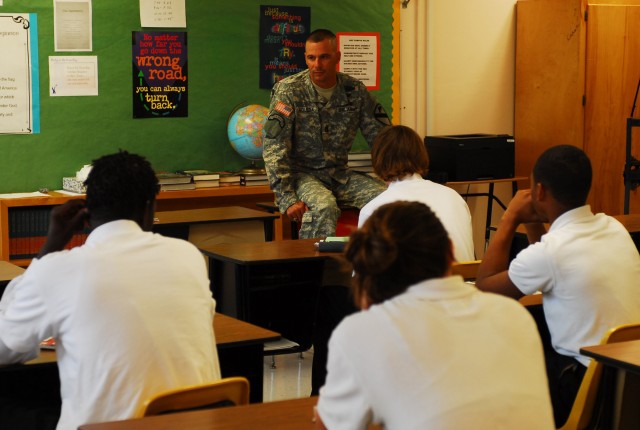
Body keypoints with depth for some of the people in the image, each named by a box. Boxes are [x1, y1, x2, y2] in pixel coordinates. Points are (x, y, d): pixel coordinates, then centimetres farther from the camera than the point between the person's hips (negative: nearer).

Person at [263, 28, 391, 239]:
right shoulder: (288, 91, -10)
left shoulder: (355, 91, 3)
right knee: (324, 207, -37)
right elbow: (274, 149, -14)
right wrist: (287, 199, -22)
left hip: (339, 174, 4)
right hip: (301, 173, -4)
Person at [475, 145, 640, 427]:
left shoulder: (551, 252, -21)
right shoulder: (614, 228, 3)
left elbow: (484, 288, -4)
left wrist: (509, 219, 0)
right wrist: (533, 223, 10)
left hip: (585, 389, -8)